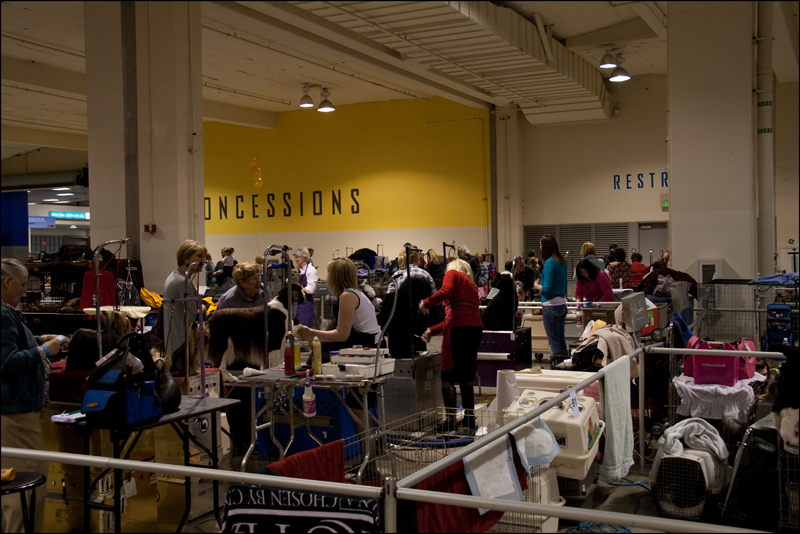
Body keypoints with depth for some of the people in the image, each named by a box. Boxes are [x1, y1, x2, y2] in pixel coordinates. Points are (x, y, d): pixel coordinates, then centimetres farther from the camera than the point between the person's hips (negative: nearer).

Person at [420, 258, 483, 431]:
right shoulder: (471, 284, 30)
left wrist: (425, 304, 0)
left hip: (459, 329, -7)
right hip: (475, 328, 8)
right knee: (466, 378, 13)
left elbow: (445, 291, -14)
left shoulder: (453, 273, 10)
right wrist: (432, 331, 31)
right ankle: (469, 419, 14)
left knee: (447, 377, -4)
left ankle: (451, 418, -10)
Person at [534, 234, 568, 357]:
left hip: (551, 306, -8)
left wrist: (536, 285, 0)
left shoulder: (550, 263, -15)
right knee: (561, 340, 15)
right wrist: (542, 281, 15)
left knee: (554, 342, -2)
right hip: (562, 304, 9)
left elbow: (547, 288, -18)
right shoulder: (562, 261, 10)